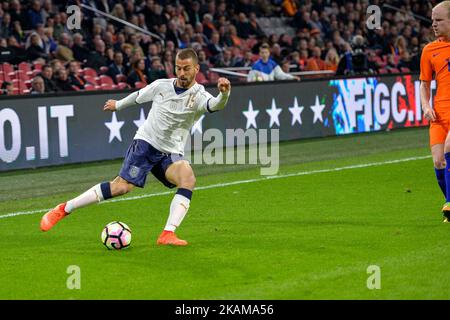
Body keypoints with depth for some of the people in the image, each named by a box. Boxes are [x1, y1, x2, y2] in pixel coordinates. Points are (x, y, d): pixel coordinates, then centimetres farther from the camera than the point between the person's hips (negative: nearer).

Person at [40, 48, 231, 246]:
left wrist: (224, 93, -56)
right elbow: (138, 97, 20)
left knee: (188, 179, -30)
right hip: (145, 142, 0)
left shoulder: (198, 96, -9)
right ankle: (64, 209, -5)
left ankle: (168, 234, -31)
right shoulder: (161, 86, -2)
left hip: (170, 154, 1)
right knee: (121, 187, -16)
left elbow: (216, 105, -34)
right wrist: (118, 105, 36)